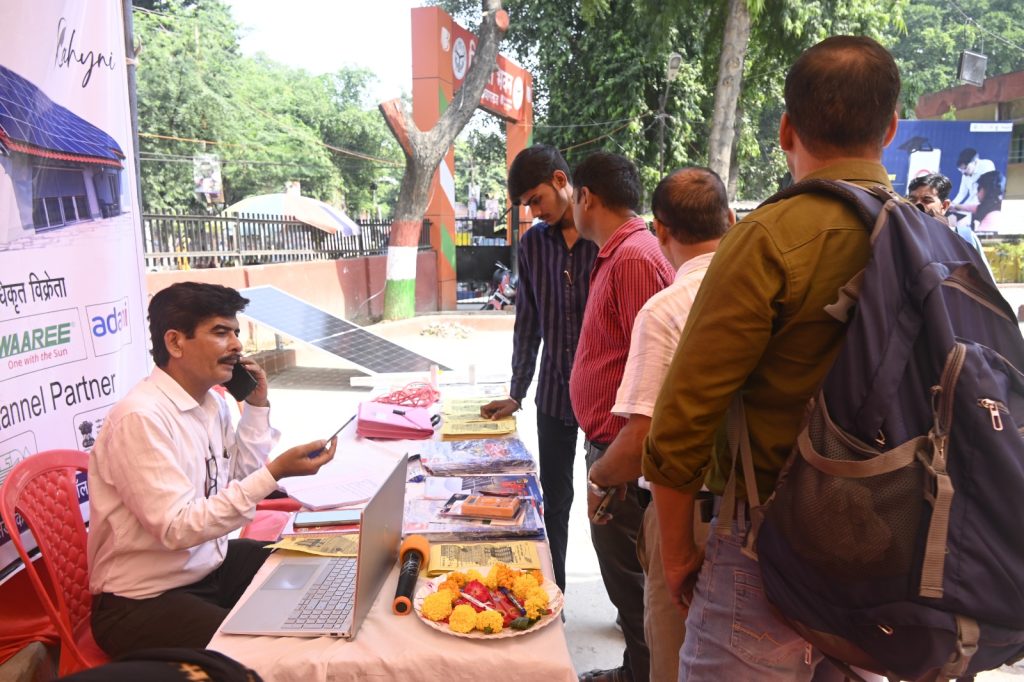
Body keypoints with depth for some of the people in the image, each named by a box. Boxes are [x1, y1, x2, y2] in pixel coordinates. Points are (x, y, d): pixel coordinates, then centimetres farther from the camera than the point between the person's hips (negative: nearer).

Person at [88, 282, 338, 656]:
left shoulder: (210, 401, 3)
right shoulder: (141, 417, -25)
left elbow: (237, 480, 12)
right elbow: (177, 528, -29)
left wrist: (257, 406, 2)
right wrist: (275, 473, -32)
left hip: (210, 564, 9)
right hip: (144, 601, -9)